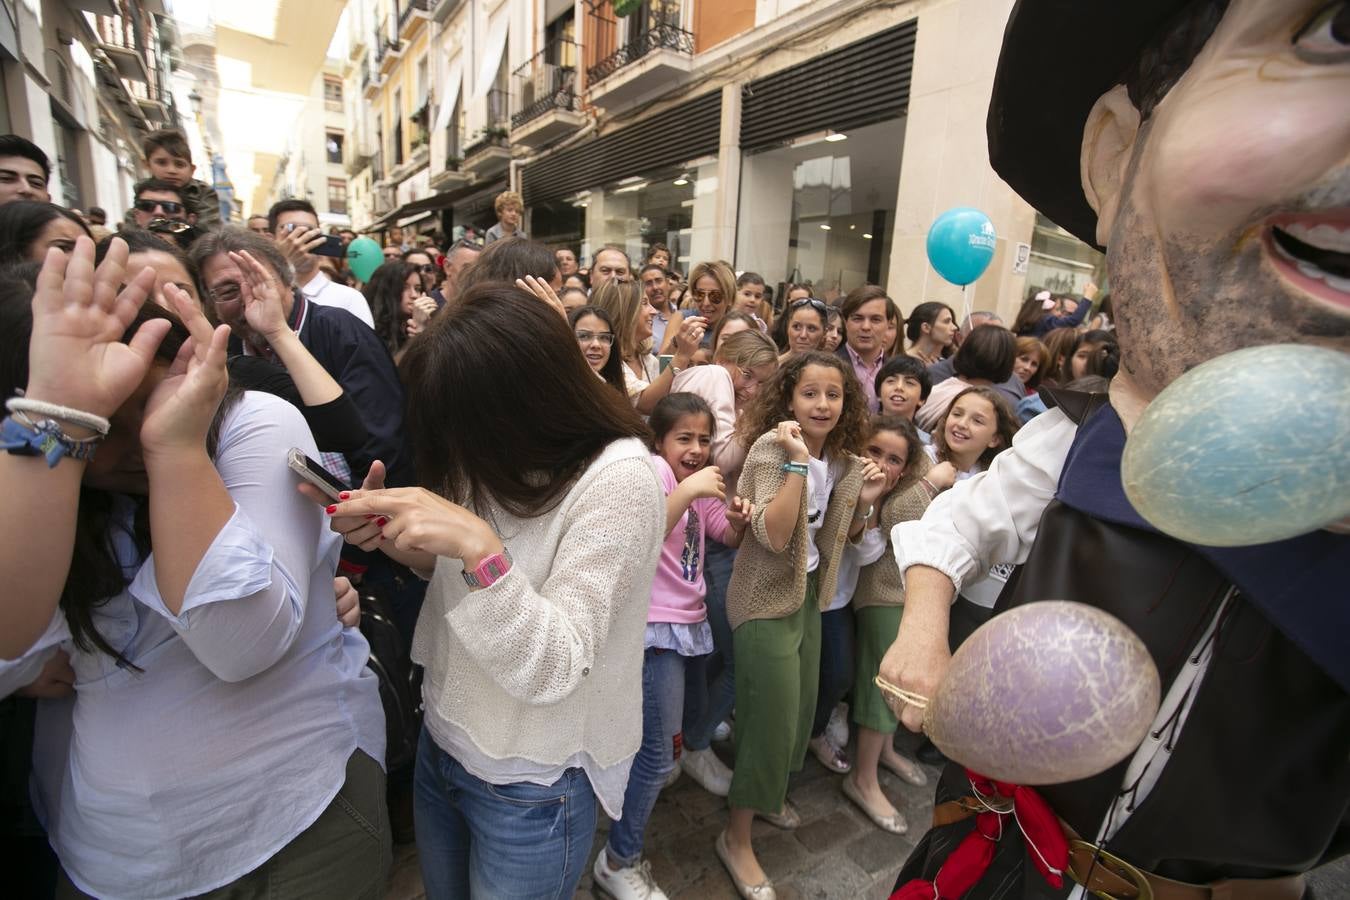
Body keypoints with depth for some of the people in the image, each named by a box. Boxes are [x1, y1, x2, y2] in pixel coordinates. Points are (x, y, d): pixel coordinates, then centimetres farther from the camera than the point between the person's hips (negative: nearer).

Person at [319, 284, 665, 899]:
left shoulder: (618, 478, -26)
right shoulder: (496, 455, -5)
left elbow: (551, 670, -27)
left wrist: (478, 545, -38)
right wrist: (400, 539, -11)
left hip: (533, 785, -6)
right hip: (442, 741, 6)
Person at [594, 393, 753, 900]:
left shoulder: (699, 480, 10)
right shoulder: (652, 467, -14)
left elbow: (730, 539, 14)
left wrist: (738, 520, -7)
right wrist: (686, 491, -35)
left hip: (690, 620, 8)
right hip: (656, 626, -8)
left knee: (668, 735, 22)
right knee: (658, 756, -2)